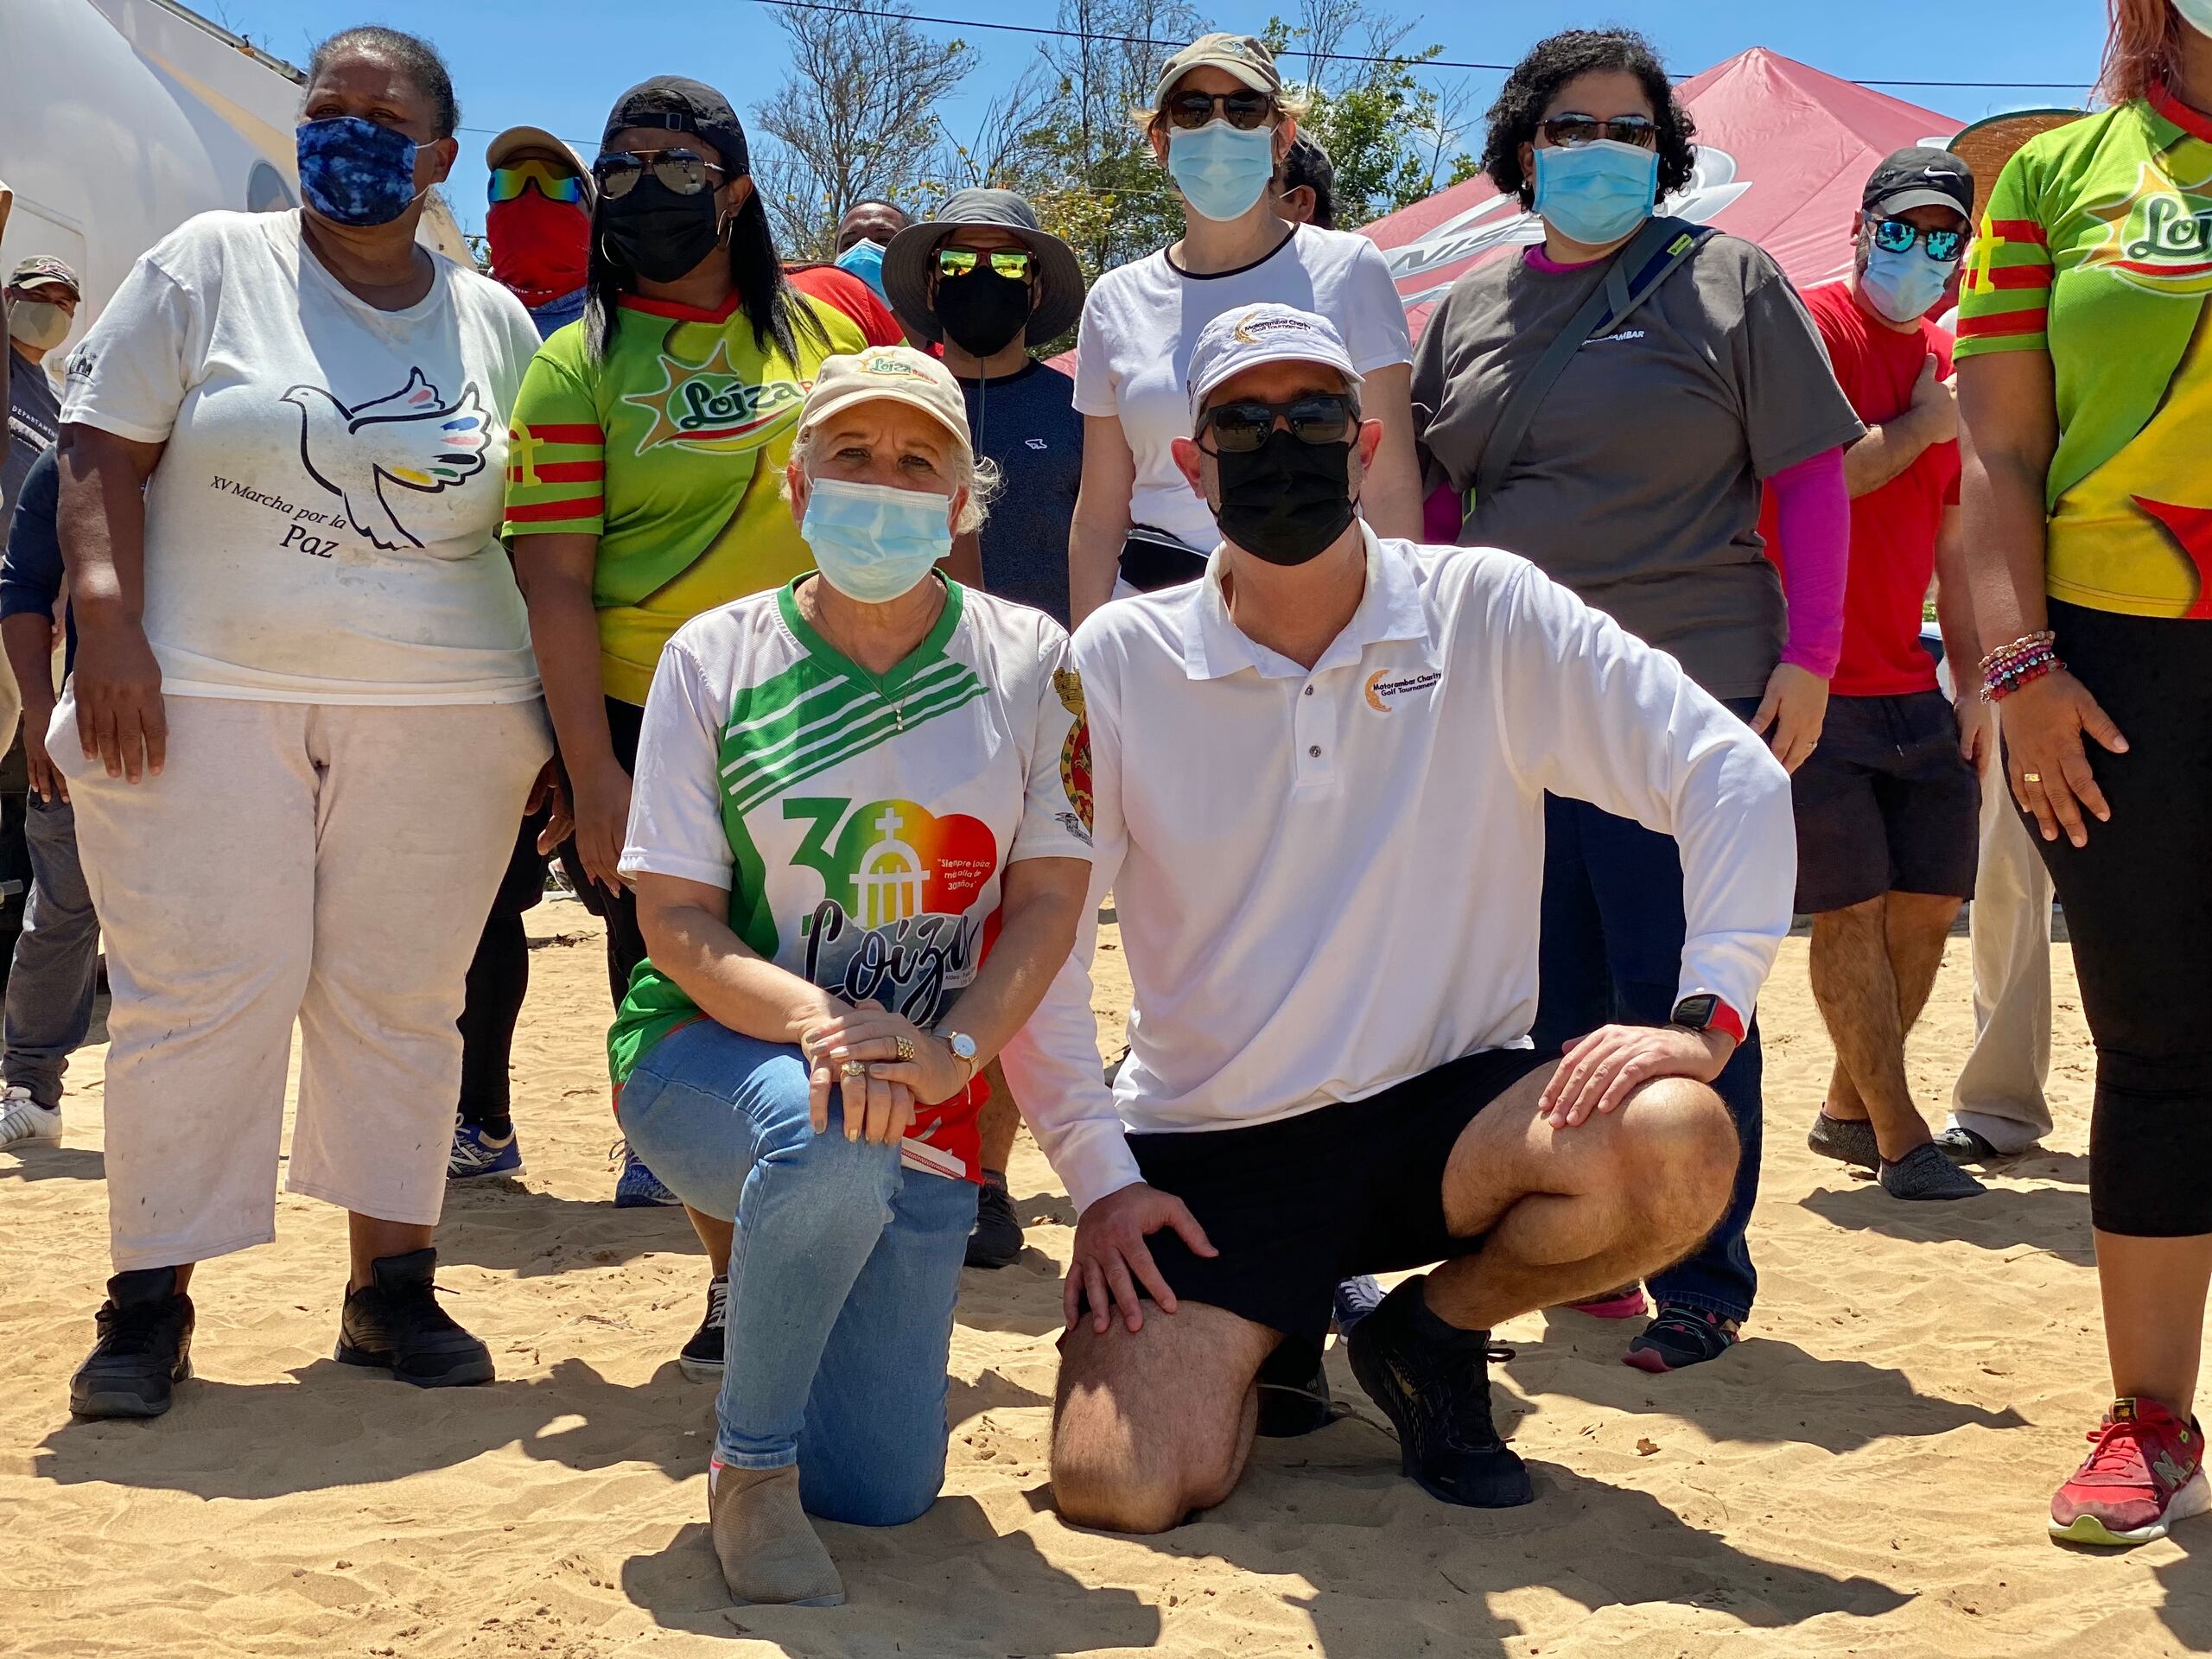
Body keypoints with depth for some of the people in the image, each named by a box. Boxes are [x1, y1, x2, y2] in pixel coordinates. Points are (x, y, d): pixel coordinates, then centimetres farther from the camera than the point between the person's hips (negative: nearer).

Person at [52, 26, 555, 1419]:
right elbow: (102, 452, 0)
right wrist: (108, 621, -14)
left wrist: (550, 718, 9)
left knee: (401, 997, 5)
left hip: (440, 721, 2)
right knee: (196, 990, -3)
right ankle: (152, 1301, 6)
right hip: (202, 700, -2)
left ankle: (393, 1284, 15)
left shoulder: (495, 323, 12)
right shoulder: (210, 265, 5)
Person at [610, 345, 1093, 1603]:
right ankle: (748, 1466, -13)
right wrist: (816, 1021, -27)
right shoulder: (717, 658, -3)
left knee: (882, 1490, -3)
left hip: (926, 1095, 2)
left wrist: (950, 1048, -20)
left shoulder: (1028, 660, 1)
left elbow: (1051, 897, -2)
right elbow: (676, 918, -8)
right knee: (829, 1140, -39)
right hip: (716, 1054, -2)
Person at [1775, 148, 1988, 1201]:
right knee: (1852, 907, -3)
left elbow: (1956, 541, 18)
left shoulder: (1948, 368, 15)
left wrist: (1975, 681, 13)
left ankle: (1848, 1109, 25)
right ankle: (1898, 1137, 7)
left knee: (1932, 900, 8)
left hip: (1910, 686, 7)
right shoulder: (1812, 324, -6)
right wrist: (1926, 426, -5)